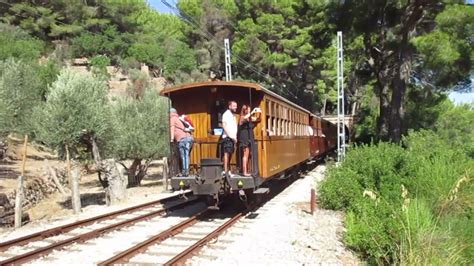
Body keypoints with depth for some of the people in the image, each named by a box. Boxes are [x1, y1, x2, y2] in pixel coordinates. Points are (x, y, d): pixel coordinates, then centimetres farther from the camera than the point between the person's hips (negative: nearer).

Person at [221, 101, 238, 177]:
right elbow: (225, 126, -14)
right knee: (227, 153, -12)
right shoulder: (226, 114, -5)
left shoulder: (233, 116, 22)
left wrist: (235, 138, 12)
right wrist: (232, 137, -16)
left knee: (230, 154, 7)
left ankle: (228, 170, 9)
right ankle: (225, 171, -14)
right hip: (228, 137, -8)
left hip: (232, 138, 8)